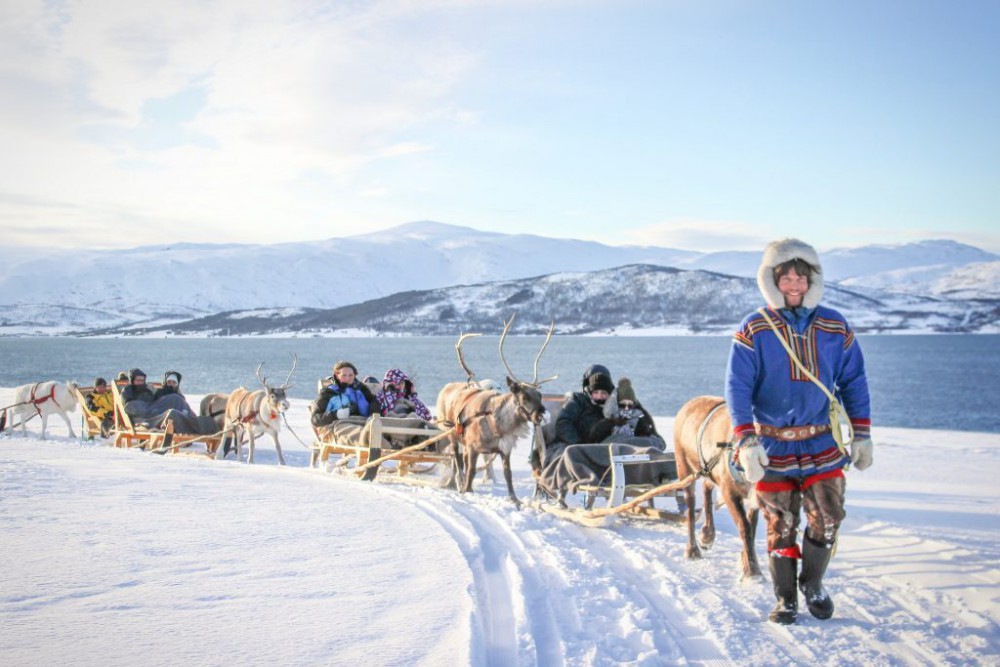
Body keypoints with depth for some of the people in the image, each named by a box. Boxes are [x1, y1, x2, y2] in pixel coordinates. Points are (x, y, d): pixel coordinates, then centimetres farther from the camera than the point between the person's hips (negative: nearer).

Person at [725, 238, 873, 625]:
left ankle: (812, 584, 25)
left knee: (827, 520, 0)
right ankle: (786, 597, 20)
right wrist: (746, 442, -18)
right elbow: (738, 387, -8)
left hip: (823, 444, 2)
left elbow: (854, 383, 9)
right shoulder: (754, 331, -4)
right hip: (774, 446, -2)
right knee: (781, 526, 4)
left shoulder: (834, 327, 4)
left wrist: (861, 434, 5)